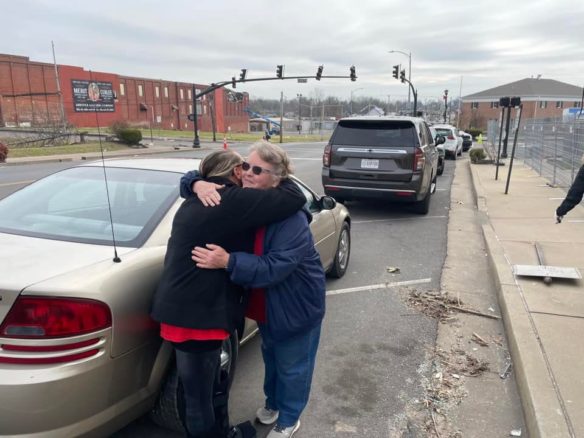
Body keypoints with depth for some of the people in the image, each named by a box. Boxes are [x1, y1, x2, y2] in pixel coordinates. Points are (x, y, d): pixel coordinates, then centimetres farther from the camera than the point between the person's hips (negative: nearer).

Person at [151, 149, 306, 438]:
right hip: (196, 314, -10)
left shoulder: (197, 202, 11)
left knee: (211, 385, 27)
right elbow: (294, 198, -17)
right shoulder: (233, 201, -18)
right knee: (199, 397, 9)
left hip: (184, 308, 10)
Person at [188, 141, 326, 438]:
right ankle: (273, 402, 54)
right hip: (266, 303, 7)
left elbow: (274, 267, -39)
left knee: (291, 365, 15)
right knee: (270, 355, 28)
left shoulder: (291, 218, -32)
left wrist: (228, 262, -46)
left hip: (297, 303, -6)